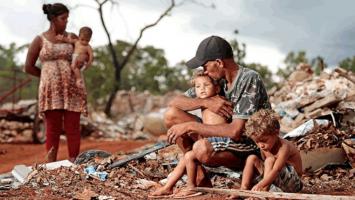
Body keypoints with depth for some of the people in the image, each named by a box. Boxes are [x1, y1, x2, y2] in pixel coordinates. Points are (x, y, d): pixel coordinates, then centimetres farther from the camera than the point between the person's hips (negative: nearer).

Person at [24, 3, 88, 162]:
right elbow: (28, 67, 6)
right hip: (51, 90, -2)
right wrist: (49, 76, 6)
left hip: (72, 89, 2)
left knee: (73, 129, -1)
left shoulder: (72, 38, 9)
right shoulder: (39, 40, 3)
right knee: (53, 130, 0)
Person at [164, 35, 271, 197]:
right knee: (171, 115, -3)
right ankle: (198, 171, -2)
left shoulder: (249, 79, -20)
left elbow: (236, 131, -28)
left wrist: (190, 126, -23)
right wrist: (206, 102, -16)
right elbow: (174, 102, 3)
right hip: (225, 139, 8)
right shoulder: (217, 79, 2)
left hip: (252, 148, -8)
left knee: (201, 149, -37)